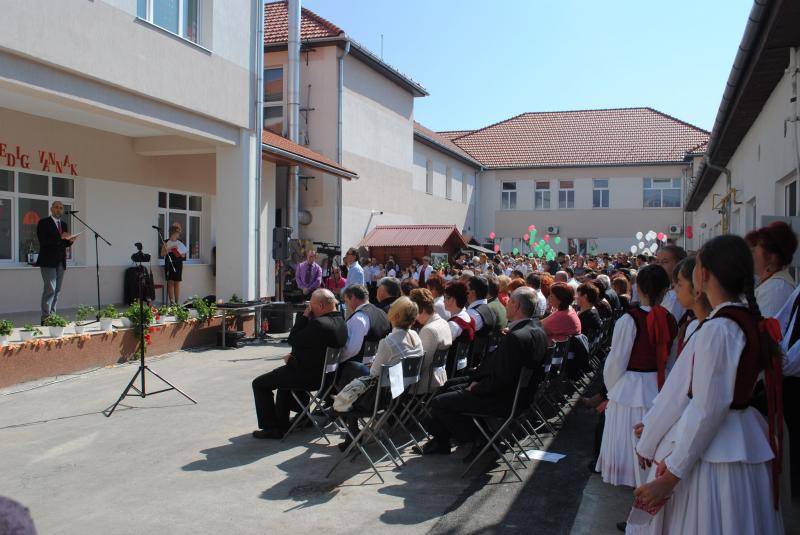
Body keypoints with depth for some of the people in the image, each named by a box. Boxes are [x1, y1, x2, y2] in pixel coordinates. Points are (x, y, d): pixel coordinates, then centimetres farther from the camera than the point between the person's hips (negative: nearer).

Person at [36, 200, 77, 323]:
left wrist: (70, 240, 0)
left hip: (60, 262, 7)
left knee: (57, 290, 7)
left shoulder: (64, 225, 18)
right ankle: (45, 317, -10)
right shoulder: (43, 223, -2)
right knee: (50, 289, -12)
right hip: (48, 261, -7)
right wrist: (60, 237, -21)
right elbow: (43, 241, -14)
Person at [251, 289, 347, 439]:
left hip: (308, 376, -10)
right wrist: (294, 357, 7)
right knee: (283, 374, 36)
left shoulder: (319, 324, -28)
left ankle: (271, 428, 9)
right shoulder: (340, 321, 2)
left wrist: (304, 316, -12)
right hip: (325, 373, 10)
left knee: (259, 384, 5)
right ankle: (281, 422, 40)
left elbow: (292, 340, -17)